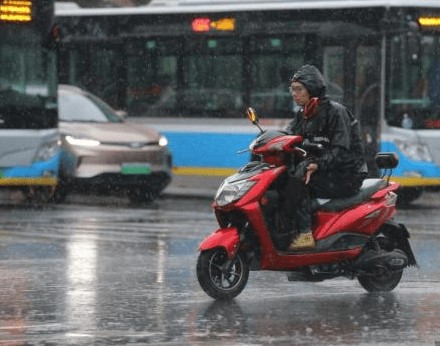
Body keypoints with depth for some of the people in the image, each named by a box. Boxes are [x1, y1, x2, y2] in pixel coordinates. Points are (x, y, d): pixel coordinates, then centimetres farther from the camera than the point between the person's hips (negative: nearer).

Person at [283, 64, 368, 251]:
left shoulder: (335, 111, -12)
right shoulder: (302, 116, 14)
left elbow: (341, 151, -20)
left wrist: (318, 165, -34)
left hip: (344, 176, -8)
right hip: (321, 173, 8)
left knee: (297, 178, -30)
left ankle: (304, 234, -33)